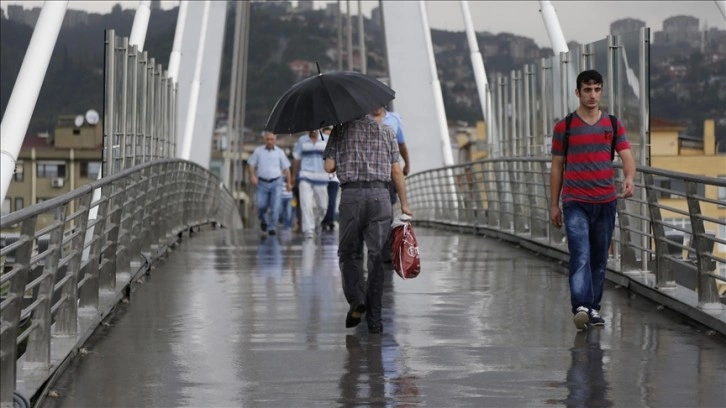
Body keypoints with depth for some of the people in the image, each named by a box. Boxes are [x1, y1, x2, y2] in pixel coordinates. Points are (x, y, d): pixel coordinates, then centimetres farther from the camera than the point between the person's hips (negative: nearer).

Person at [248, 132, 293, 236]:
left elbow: (286, 168, 9)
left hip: (276, 182, 0)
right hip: (262, 183, 0)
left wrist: (289, 182, 6)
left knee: (275, 206, -10)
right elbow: (251, 164, 9)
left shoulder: (280, 152, 6)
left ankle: (272, 227, -4)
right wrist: (252, 176, -6)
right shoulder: (258, 151, 6)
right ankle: (263, 221, 27)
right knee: (261, 205, -3)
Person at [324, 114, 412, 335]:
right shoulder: (386, 131, 10)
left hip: (351, 195, -1)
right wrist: (404, 204, 9)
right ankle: (374, 319, 1)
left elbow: (329, 167, -1)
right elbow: (396, 171, 5)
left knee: (347, 253, 13)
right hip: (380, 195, 1)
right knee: (376, 256, 3)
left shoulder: (341, 130, 5)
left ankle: (356, 298, -10)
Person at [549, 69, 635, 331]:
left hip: (606, 201, 3)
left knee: (599, 259, 9)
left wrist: (629, 178, -22)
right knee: (581, 255, -17)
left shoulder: (613, 125, 9)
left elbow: (627, 158, 1)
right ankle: (581, 307, -26)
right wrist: (554, 204, 6)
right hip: (575, 203, -3)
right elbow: (557, 167, 8)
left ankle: (594, 309, 18)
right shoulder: (564, 127, 3)